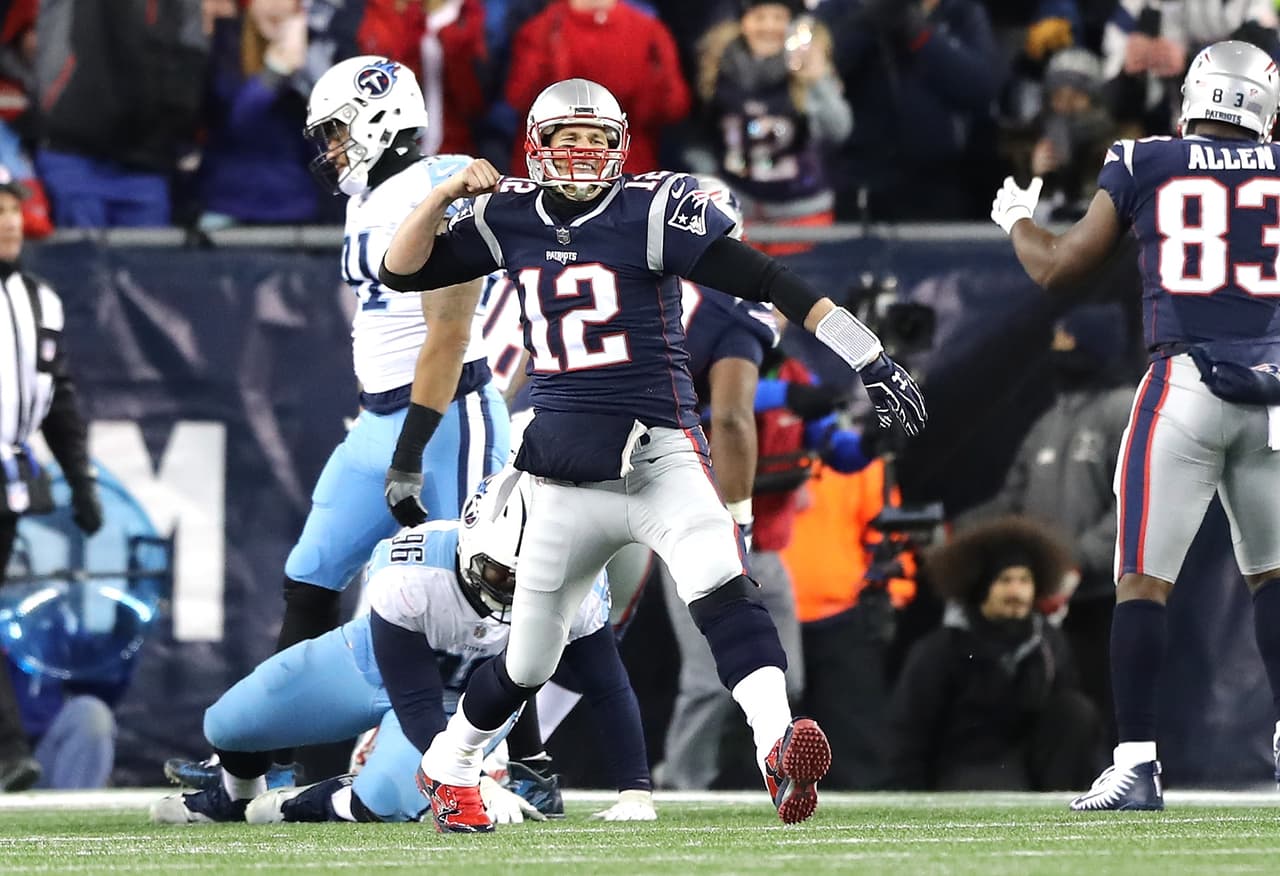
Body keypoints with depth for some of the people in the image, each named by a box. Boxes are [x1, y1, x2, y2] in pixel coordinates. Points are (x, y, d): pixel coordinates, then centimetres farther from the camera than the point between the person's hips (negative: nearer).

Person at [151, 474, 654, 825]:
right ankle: (235, 800, 40)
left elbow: (610, 691, -21)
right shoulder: (410, 578, -39)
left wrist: (635, 791, -27)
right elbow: (415, 704, -33)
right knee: (226, 727, 2)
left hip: (461, 699, 0)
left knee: (384, 806, -27)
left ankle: (286, 809, 8)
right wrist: (475, 785, -41)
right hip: (371, 664, 0)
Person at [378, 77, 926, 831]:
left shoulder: (650, 209, -7)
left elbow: (763, 280, -13)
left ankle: (779, 749, -43)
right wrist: (447, 195, -7)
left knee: (722, 592, -30)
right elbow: (402, 271, 10)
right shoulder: (514, 220, 6)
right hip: (567, 478, 4)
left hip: (657, 455, -4)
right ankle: (449, 768, 39)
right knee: (526, 663, 15)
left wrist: (867, 358, -19)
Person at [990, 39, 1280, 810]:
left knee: (1143, 580, 0)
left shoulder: (1145, 166, 3)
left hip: (1186, 388, -2)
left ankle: (1138, 762, -7)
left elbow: (1059, 269, 12)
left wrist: (1017, 220, 31)